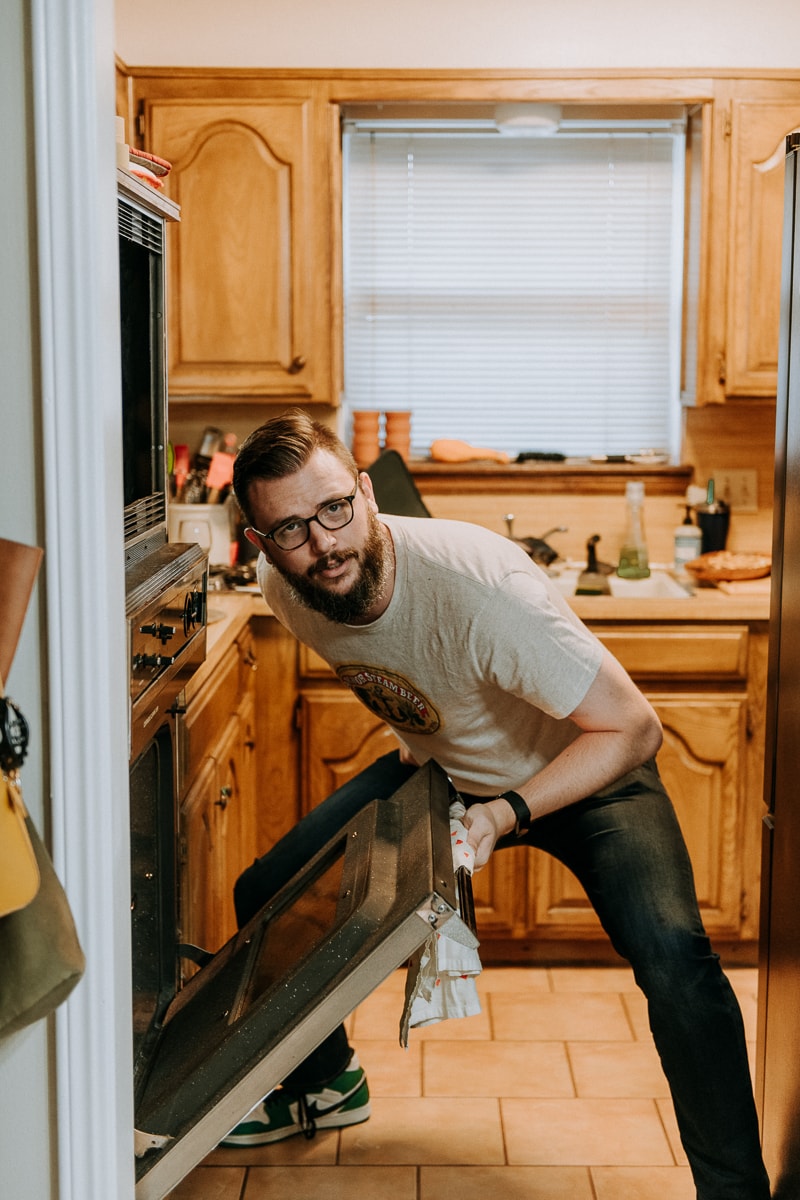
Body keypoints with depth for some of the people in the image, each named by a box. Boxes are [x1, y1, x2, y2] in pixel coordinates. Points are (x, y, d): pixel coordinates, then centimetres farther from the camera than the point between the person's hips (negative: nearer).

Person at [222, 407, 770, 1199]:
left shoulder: (477, 584, -38)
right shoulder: (283, 592, -17)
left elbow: (631, 729, -32)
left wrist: (506, 812, -41)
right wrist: (414, 739, 5)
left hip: (583, 774, -6)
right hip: (442, 768, 6)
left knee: (670, 951, -31)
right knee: (264, 896, 3)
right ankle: (326, 1084, 30)